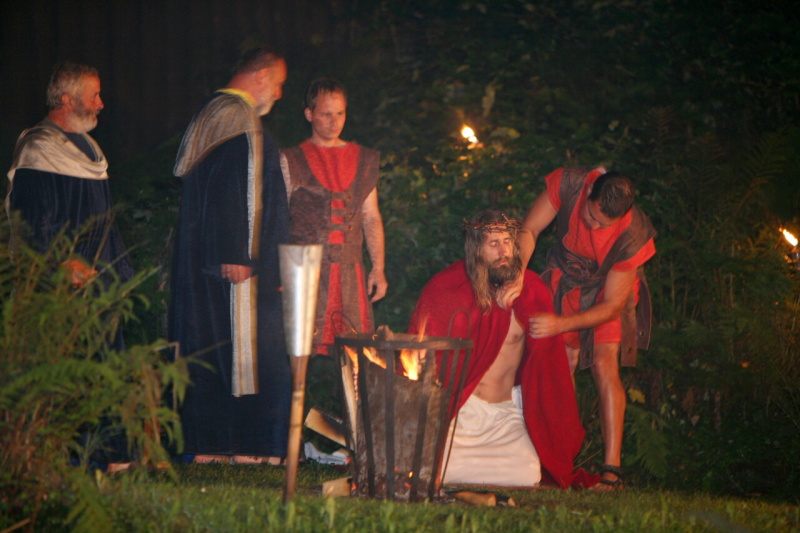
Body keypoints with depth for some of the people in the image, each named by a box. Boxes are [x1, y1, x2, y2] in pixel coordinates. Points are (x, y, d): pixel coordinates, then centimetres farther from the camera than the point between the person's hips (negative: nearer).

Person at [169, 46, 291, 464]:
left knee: (208, 351, 9)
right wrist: (234, 255, -24)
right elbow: (230, 191, -22)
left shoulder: (211, 114, 18)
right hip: (235, 259, -10)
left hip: (198, 262, 10)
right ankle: (249, 446, -4)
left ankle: (206, 445, 11)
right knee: (248, 347, -6)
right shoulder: (239, 118, -13)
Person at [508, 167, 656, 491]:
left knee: (604, 365, -19)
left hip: (610, 286, -4)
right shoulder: (570, 184, -30)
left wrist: (560, 325, -37)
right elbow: (528, 231, -18)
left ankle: (612, 470, -20)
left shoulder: (633, 236, -35)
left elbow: (612, 306, -27)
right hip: (565, 279, 4)